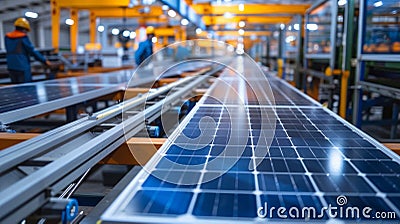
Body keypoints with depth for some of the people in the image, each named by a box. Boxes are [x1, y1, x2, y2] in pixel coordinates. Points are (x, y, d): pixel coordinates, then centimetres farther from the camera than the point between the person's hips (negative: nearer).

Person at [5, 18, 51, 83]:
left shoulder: (7, 37, 9)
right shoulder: (23, 37, -10)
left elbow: (9, 51, 13)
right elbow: (33, 51, -11)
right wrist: (44, 61, -6)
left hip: (11, 67, 7)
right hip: (23, 67, -7)